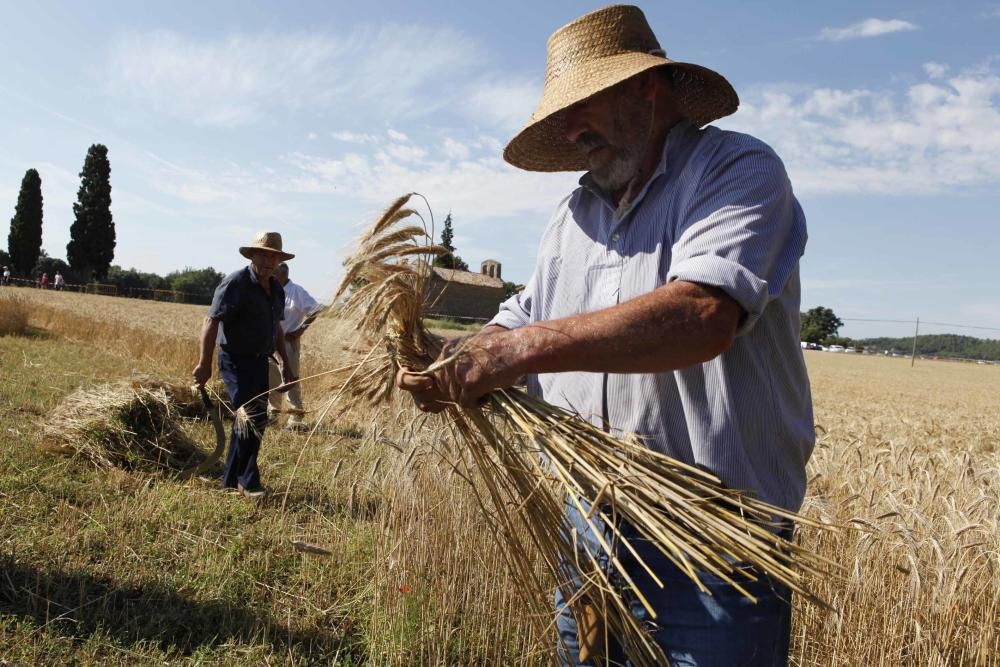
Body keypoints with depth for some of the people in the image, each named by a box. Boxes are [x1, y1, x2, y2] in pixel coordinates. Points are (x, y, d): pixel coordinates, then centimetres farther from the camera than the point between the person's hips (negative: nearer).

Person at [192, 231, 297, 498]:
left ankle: (231, 479, 27)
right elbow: (211, 323, -18)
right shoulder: (235, 283, -14)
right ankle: (248, 481, 1)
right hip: (236, 361, -8)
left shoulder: (277, 289, 11)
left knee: (253, 421, 13)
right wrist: (204, 364, -22)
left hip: (260, 362, 9)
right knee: (252, 419, -13)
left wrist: (285, 362, 20)